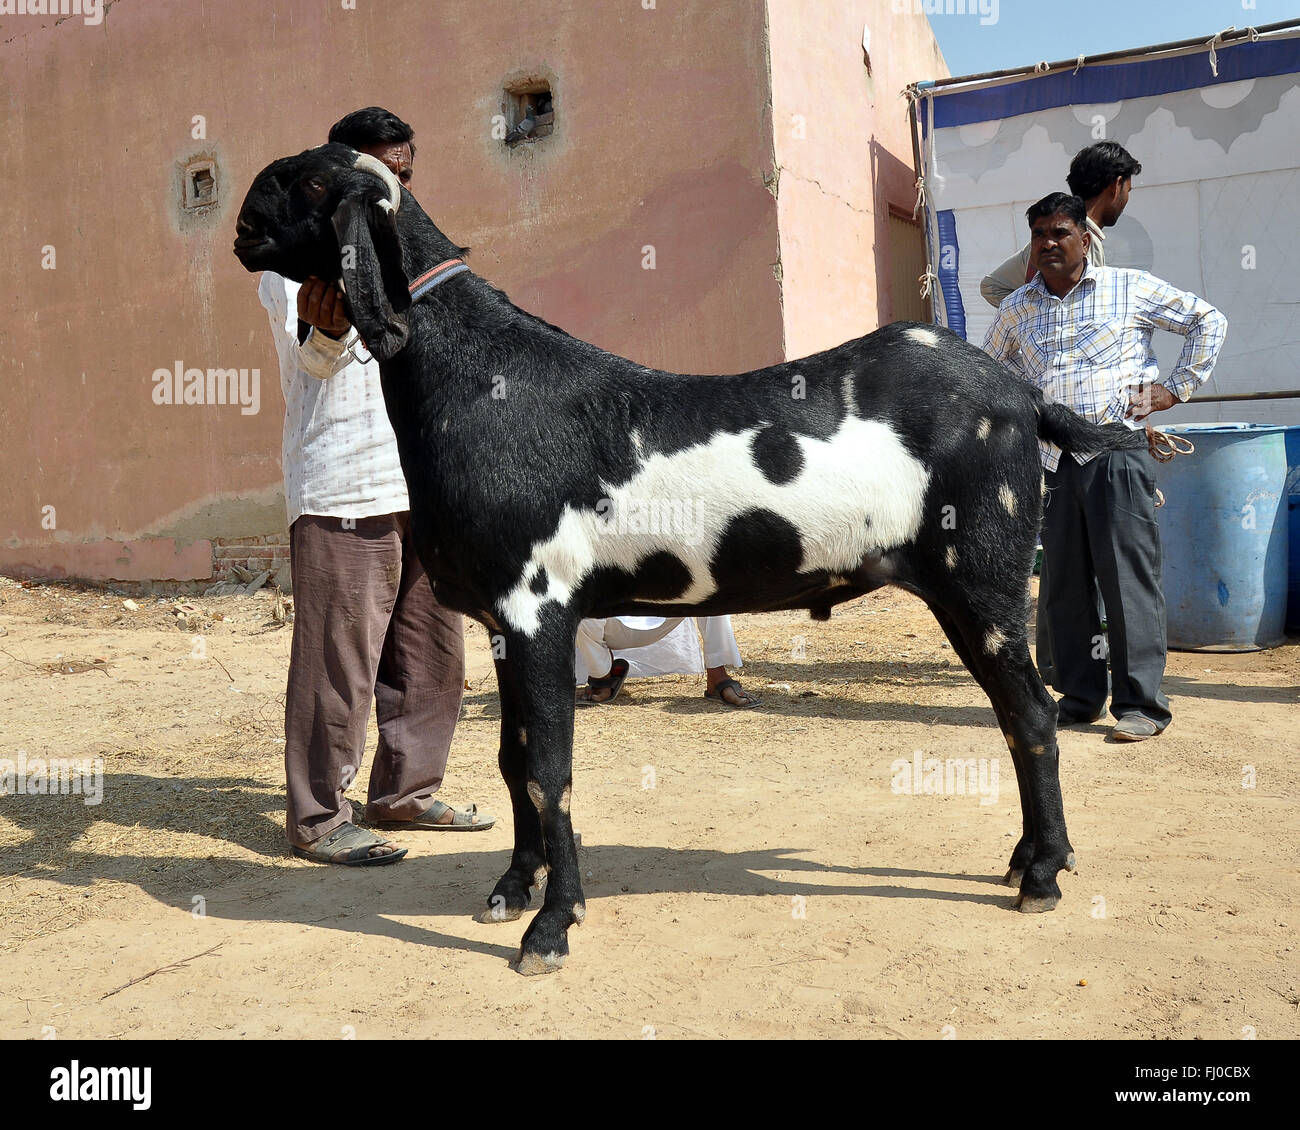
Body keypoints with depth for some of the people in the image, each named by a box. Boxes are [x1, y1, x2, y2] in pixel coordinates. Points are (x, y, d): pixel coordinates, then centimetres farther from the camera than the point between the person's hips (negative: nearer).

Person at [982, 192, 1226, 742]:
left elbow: (1208, 320, 12)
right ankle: (1079, 695, 17)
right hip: (1051, 460, 4)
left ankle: (1140, 703, 1)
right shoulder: (1016, 308, 14)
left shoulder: (1131, 289, 5)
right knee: (1066, 582, 7)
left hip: (1117, 453, -3)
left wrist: (1176, 387, 6)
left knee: (1127, 577, -5)